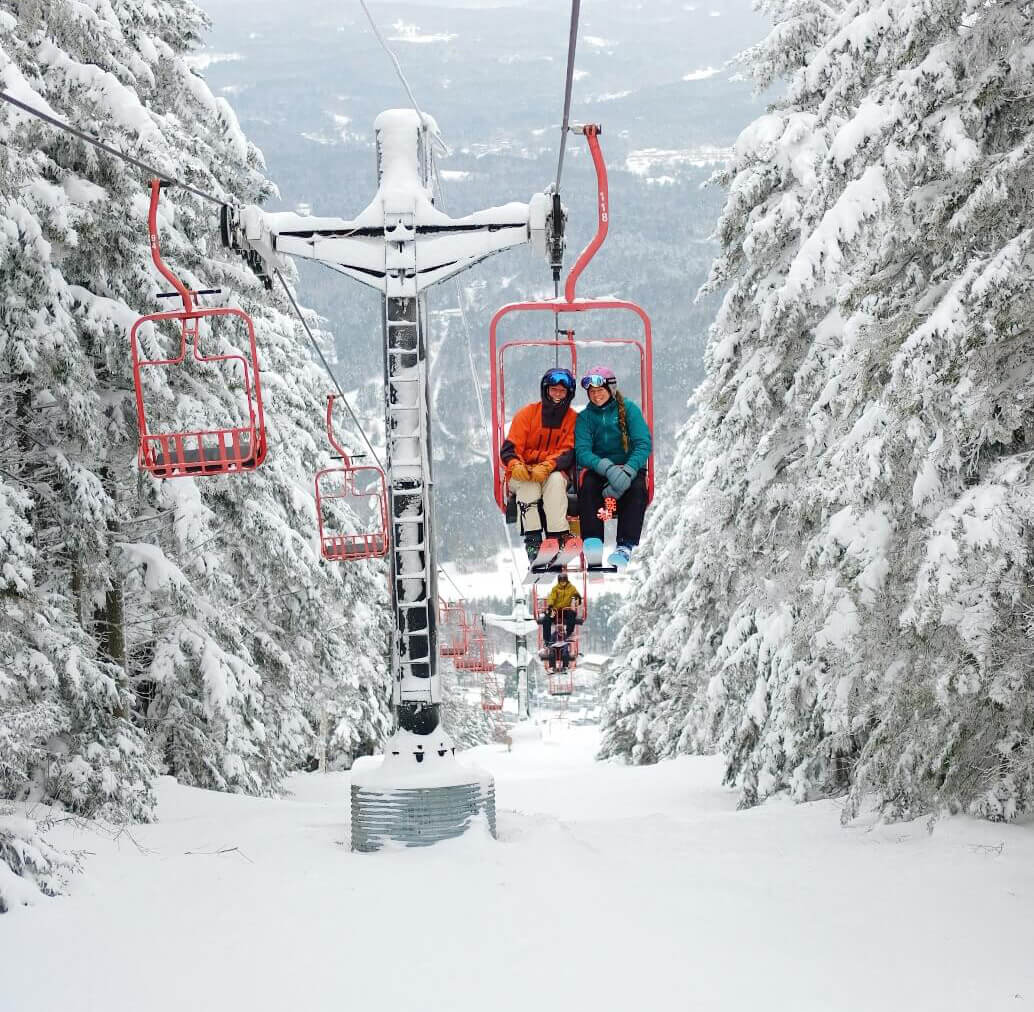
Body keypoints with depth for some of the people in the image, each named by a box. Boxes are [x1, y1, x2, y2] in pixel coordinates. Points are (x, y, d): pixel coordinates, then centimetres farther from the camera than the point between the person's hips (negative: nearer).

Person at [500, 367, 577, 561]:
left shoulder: (572, 418, 4)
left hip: (554, 471, 0)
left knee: (556, 480, -34)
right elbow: (509, 447, -6)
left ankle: (558, 536, -36)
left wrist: (546, 467, -28)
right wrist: (515, 465, -30)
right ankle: (532, 538, -35)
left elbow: (568, 452, -8)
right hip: (522, 474, 0)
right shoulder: (528, 413, 1)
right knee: (529, 484, -34)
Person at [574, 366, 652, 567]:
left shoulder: (629, 408, -1)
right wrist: (608, 468, -31)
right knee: (588, 485, -31)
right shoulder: (585, 417, 3)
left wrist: (627, 472, -29)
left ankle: (625, 546, -37)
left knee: (637, 487, -33)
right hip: (599, 469, 1)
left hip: (629, 466, -1)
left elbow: (644, 444, -11)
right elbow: (582, 451, -11)